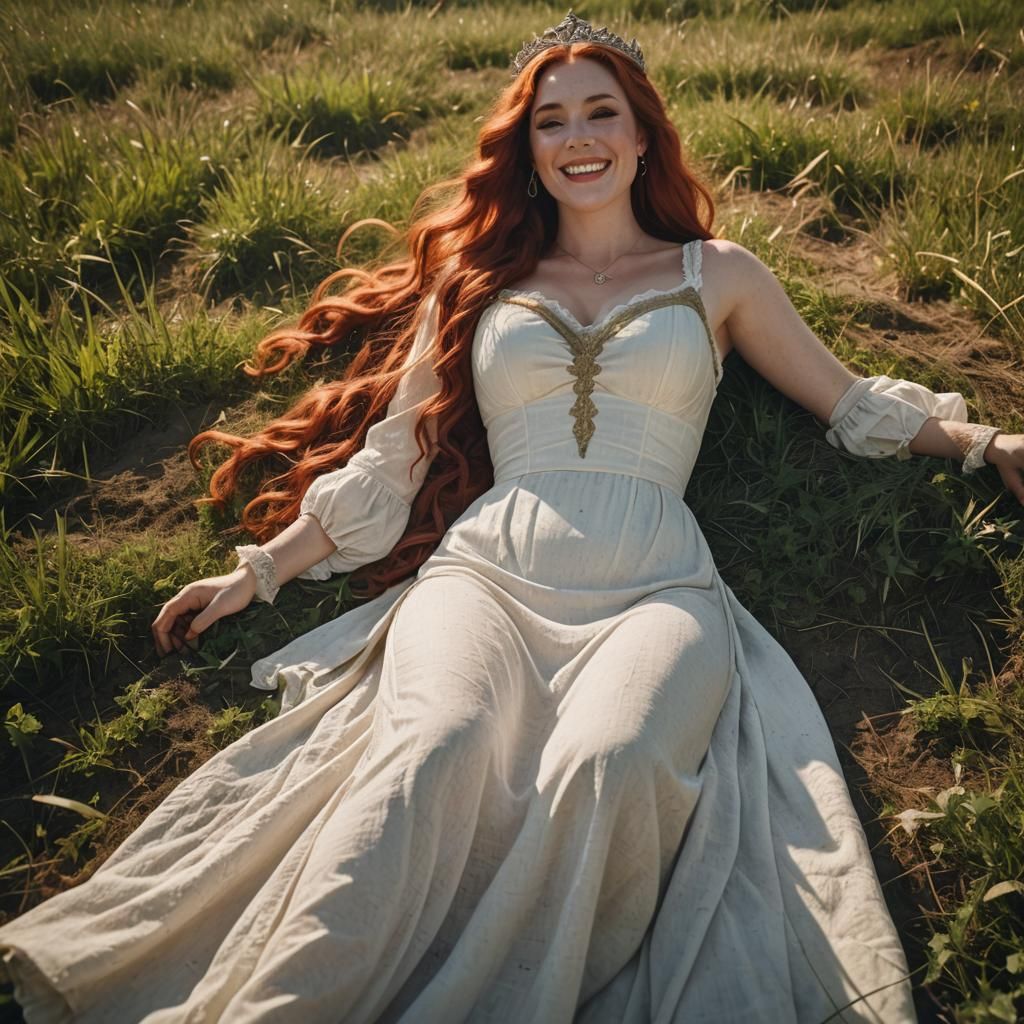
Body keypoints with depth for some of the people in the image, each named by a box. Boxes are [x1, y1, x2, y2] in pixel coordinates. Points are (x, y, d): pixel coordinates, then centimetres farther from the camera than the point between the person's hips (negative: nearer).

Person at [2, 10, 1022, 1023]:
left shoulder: (717, 273, 21)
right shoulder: (478, 281, 21)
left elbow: (857, 405, 26)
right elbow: (389, 459, 20)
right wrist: (257, 572, 15)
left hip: (656, 589, 0)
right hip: (484, 573, 1)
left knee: (605, 766, -35)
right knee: (438, 748, -34)